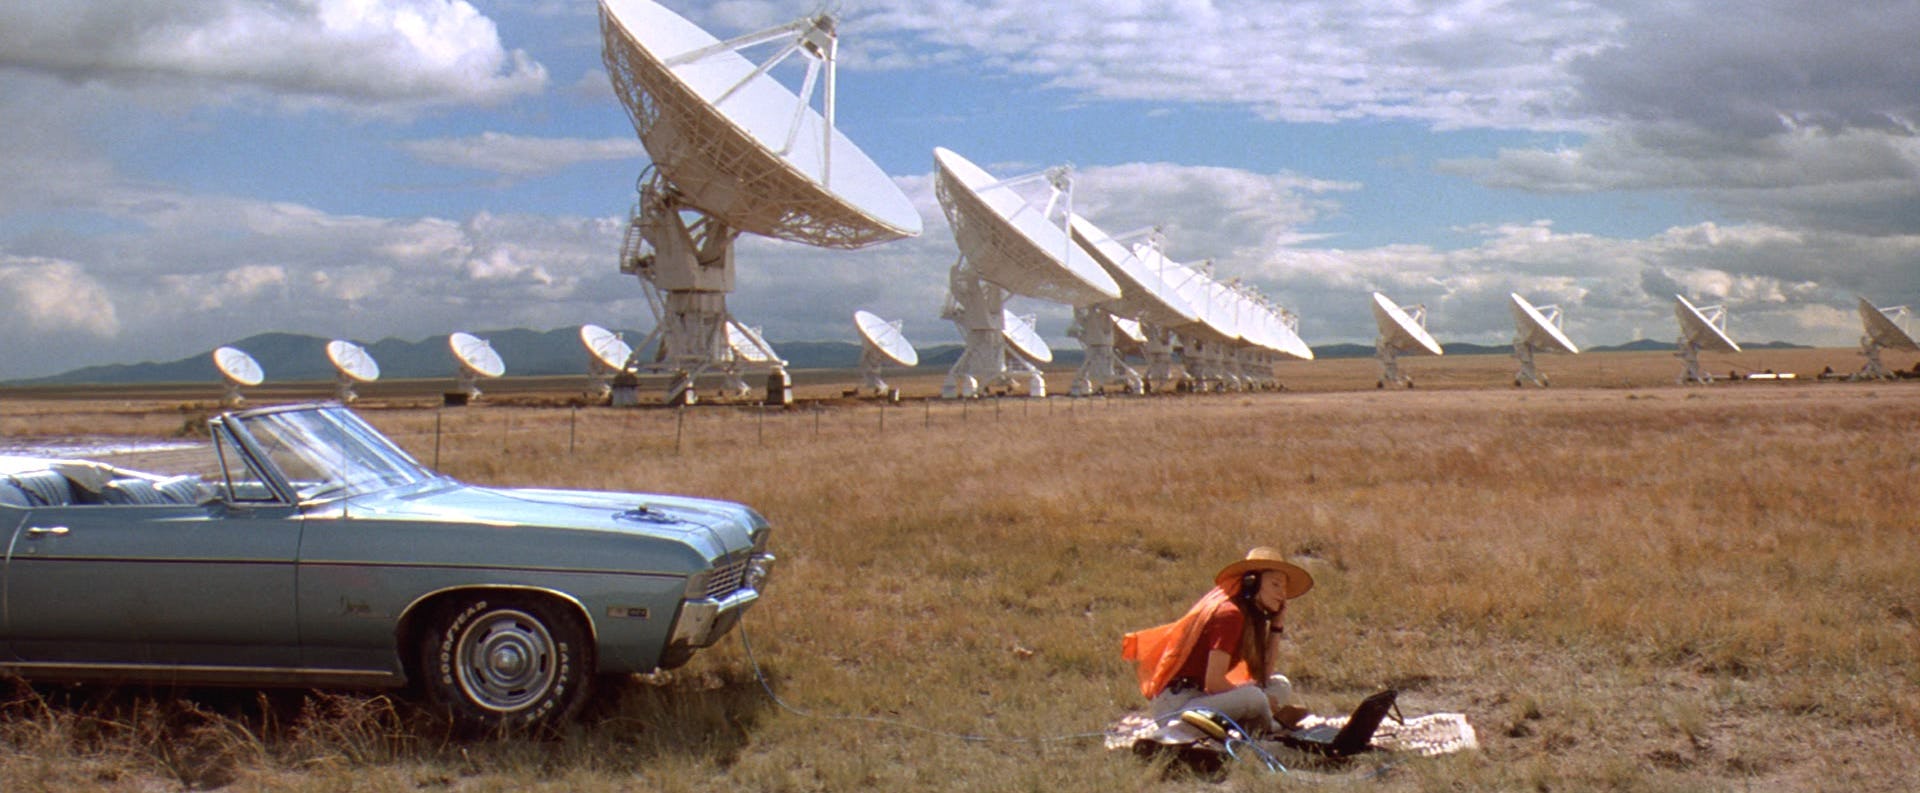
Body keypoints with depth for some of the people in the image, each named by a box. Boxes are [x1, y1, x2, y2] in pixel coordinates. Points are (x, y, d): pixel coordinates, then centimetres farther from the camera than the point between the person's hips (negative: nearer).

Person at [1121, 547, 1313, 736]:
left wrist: (1277, 626, 5)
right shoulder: (1229, 614, -17)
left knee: (1282, 686, 4)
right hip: (1175, 701, -10)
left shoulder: (1251, 615, 12)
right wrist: (1250, 700, -9)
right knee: (1253, 696, -32)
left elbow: (1263, 675, 6)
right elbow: (1213, 682, -22)